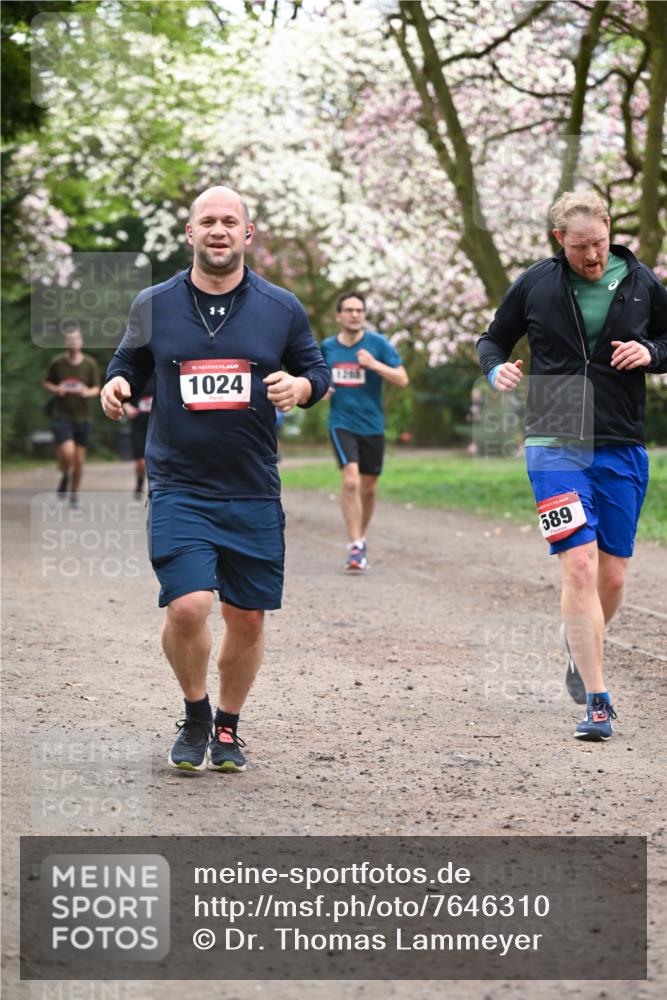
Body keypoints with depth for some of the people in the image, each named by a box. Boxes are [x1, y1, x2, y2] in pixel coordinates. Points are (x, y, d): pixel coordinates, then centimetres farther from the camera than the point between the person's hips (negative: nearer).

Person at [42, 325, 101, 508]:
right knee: (67, 454, -19)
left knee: (79, 460, 5)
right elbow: (46, 382, 11)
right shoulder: (57, 363, -3)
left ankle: (74, 494, 24)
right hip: (62, 416, -2)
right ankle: (65, 476, 15)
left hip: (82, 416, 2)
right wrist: (56, 389, -11)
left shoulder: (90, 364, 0)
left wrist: (88, 392, -17)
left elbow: (96, 388, 5)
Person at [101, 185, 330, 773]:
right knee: (188, 607, -17)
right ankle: (195, 718, 10)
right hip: (178, 488, -2)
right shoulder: (153, 305, 4)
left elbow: (317, 373, 13)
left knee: (248, 617, 6)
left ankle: (228, 727, 29)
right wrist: (116, 385, -7)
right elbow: (130, 365, 16)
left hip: (254, 494, 2)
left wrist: (299, 387, -10)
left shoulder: (282, 308, 5)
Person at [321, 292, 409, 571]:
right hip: (342, 424, -1)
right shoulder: (327, 347, 4)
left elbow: (402, 379, -8)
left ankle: (360, 539, 32)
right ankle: (355, 547, -16)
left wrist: (374, 364, -21)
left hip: (372, 425, 1)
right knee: (350, 481, -19)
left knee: (368, 488, 11)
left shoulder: (377, 343, -3)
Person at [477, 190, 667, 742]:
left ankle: (578, 644, 40)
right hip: (556, 445, -2)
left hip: (622, 449, 3)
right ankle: (597, 702, -11)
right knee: (580, 567, -14)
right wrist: (497, 367, -8)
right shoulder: (536, 284, 0)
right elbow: (493, 339, 13)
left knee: (612, 578, 7)